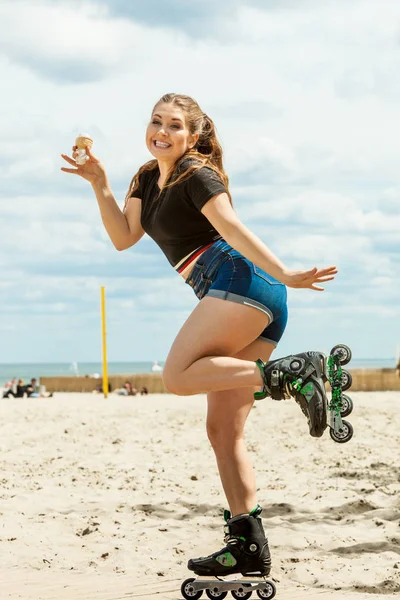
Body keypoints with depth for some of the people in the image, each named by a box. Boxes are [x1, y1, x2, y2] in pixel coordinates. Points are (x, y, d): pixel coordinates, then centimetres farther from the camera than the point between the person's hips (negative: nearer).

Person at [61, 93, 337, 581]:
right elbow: (123, 237, 18)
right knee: (224, 431, 2)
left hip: (240, 282, -9)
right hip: (243, 300, 9)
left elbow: (232, 228, -14)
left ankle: (292, 375, -22)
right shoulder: (148, 178, 23)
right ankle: (248, 548, -1)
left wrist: (284, 275, -22)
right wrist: (99, 183, 8)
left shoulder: (196, 175, -2)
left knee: (178, 376, -22)